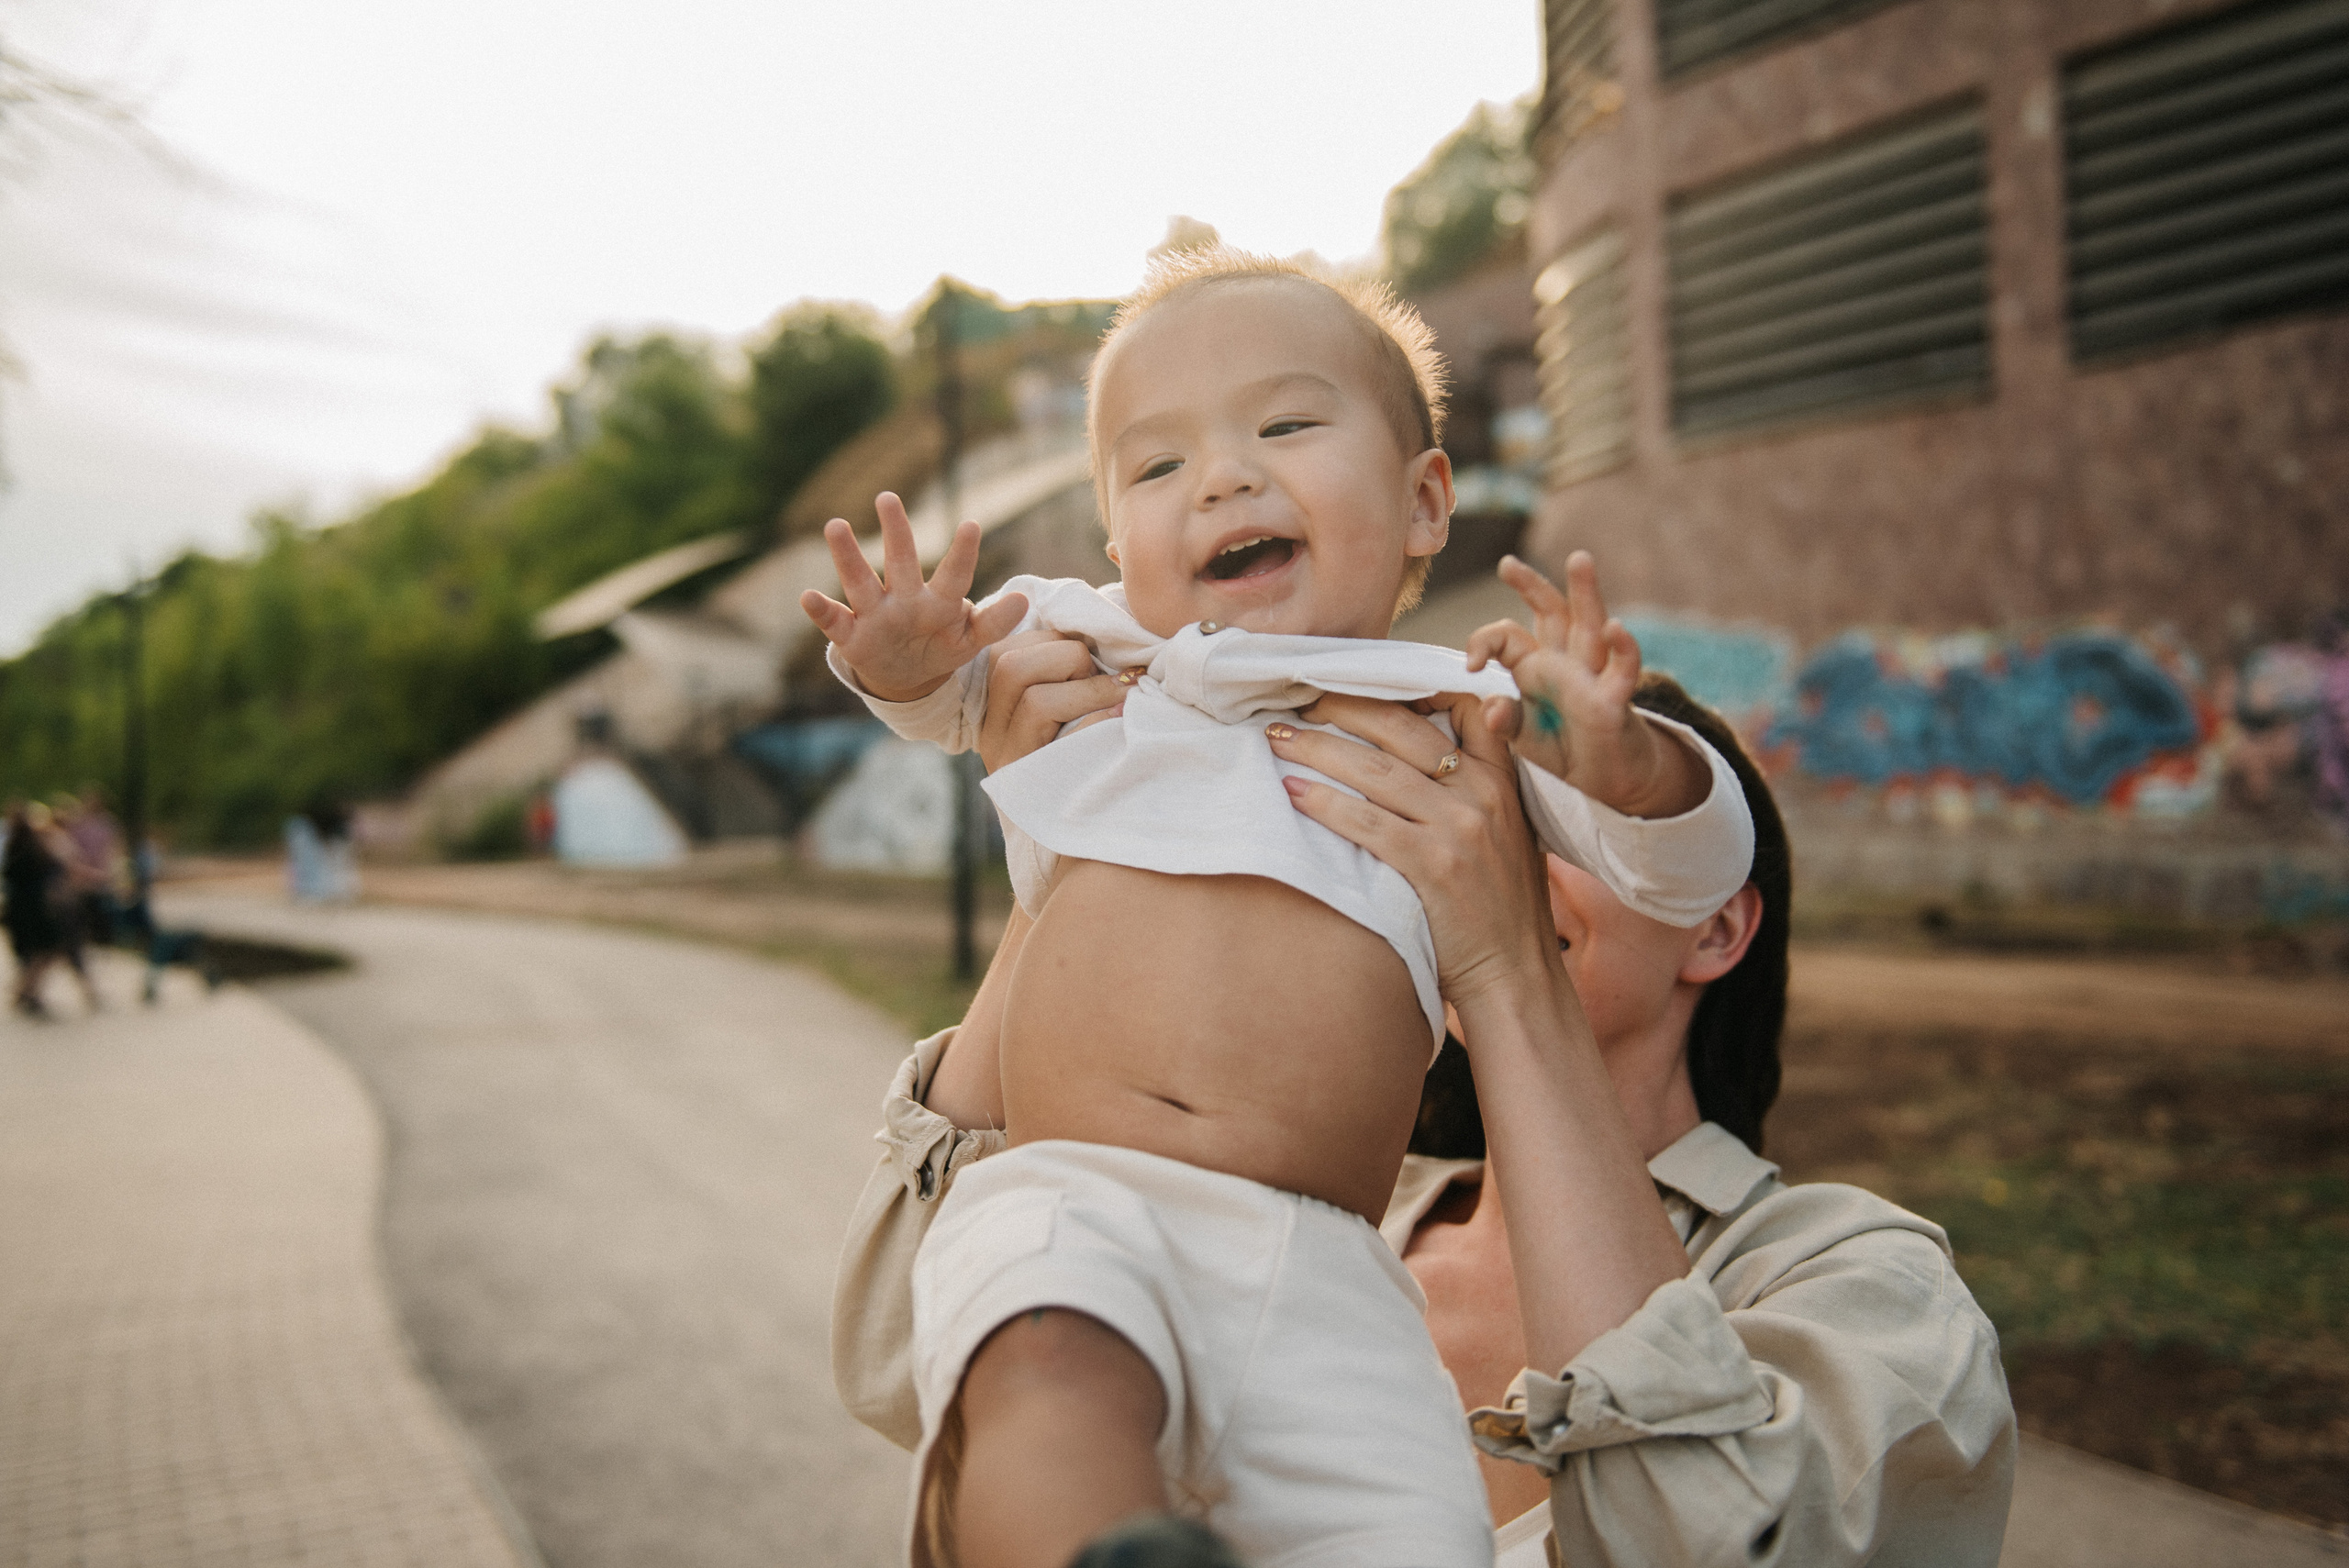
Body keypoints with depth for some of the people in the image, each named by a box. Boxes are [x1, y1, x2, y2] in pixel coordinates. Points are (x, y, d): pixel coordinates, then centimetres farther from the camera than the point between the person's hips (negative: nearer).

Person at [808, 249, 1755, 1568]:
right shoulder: (1092, 660, 17)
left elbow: (1696, 867, 12)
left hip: (1322, 1273, 1)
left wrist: (1624, 762, -11)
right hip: (1071, 1208, -1)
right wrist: (903, 658, 12)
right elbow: (947, 688, 37)